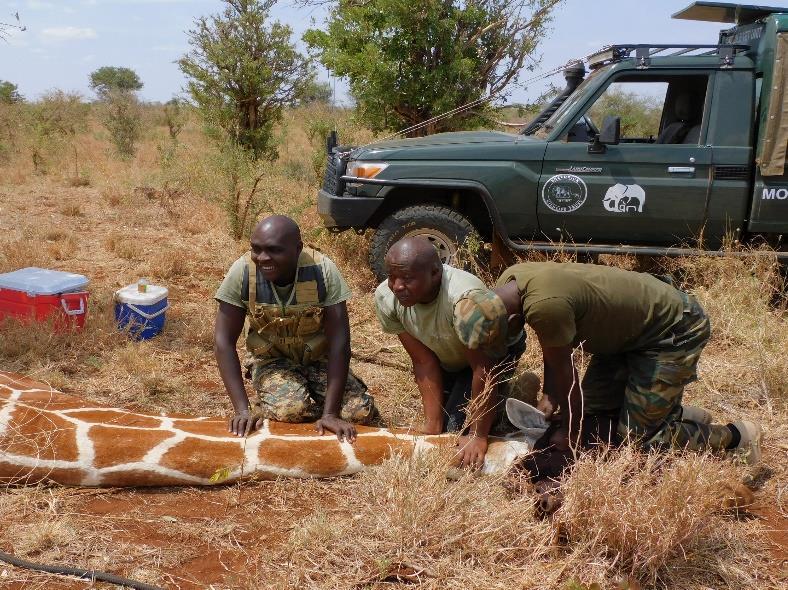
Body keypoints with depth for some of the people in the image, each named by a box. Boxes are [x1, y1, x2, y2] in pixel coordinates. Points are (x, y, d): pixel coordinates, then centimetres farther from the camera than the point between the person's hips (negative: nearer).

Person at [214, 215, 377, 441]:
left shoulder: (323, 270, -25)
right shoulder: (243, 272, -23)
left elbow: (338, 341, -23)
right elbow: (224, 340, -18)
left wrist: (331, 413, -27)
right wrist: (243, 409, -24)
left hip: (319, 358, 1)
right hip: (271, 360, -1)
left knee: (362, 412, -19)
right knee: (293, 409, -30)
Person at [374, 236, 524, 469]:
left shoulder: (466, 301, -44)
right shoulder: (386, 298, -27)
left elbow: (482, 369, -34)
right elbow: (423, 361, -20)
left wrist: (477, 436, -28)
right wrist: (432, 425, -20)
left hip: (495, 349, -5)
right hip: (446, 356, 5)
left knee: (456, 426, -14)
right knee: (441, 422, 6)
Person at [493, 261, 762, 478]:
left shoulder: (543, 306, -36)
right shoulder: (508, 282, -10)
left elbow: (565, 372, -22)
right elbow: (551, 348, 1)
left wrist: (571, 434, -9)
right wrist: (549, 395, -8)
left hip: (675, 331, -9)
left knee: (636, 437, -6)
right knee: (592, 413, 11)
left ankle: (735, 435, 13)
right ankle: (680, 414, 27)